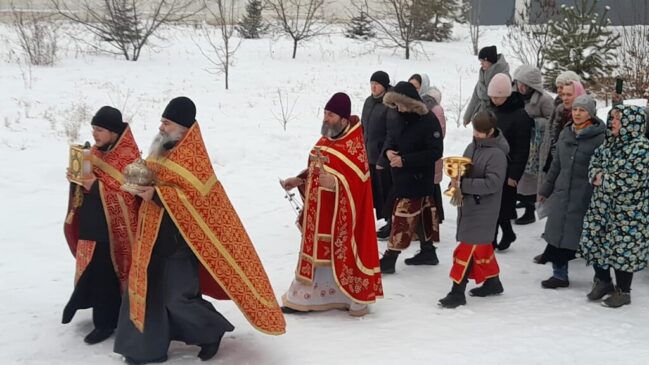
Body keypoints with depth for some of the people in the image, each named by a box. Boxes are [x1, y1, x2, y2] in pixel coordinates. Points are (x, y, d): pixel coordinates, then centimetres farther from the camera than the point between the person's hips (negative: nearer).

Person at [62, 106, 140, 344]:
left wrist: (95, 186, -24)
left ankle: (105, 322, 10)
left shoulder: (129, 157, -14)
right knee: (91, 269, 12)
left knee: (105, 274, -3)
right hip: (91, 223, 7)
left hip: (112, 227, -7)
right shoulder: (96, 151, 10)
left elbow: (127, 194, -18)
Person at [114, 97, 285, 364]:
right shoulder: (164, 149, 9)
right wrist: (141, 186, -2)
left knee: (178, 296, -6)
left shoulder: (192, 158, -17)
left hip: (180, 238, -8)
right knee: (148, 288, 11)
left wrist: (156, 195, -27)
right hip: (156, 235, 8)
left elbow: (193, 199, -24)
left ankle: (212, 331, 18)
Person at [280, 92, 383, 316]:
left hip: (341, 213, -8)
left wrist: (335, 183, -34)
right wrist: (298, 180, 8)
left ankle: (356, 299, 13)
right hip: (319, 211, 8)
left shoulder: (354, 145, -16)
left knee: (342, 253, -1)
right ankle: (304, 298, 22)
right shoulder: (325, 140, 11)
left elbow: (357, 181, -21)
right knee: (317, 253, 14)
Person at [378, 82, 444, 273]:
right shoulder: (402, 118, 6)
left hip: (419, 180, -8)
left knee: (403, 218, -6)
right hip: (403, 177, 8)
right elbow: (392, 137, 16)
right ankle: (428, 252, 30)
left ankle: (389, 259, -2)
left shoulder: (429, 121, -18)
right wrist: (388, 150, -9)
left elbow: (435, 152, -20)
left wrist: (405, 160, -22)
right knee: (422, 215, 18)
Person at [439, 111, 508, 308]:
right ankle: (492, 282, 34)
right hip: (468, 205, 8)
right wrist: (456, 178, -8)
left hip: (483, 209, -8)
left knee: (468, 248, -6)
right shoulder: (472, 147, 6)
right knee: (482, 246, 19)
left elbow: (493, 183, -24)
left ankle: (457, 292, 0)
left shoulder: (497, 154, -17)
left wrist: (463, 185, -27)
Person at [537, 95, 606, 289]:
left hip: (585, 198, -6)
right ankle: (559, 274, 21)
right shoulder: (565, 133, 8)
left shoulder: (599, 138, -11)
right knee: (558, 235, 9)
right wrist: (546, 190, 20)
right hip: (561, 194, 6)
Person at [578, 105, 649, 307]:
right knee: (597, 242, 13)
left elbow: (632, 178, -24)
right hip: (602, 205, 8)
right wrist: (597, 176, -8)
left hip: (628, 211, -8)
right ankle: (603, 281, 32)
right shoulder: (609, 143, 10)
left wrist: (604, 179, -15)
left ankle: (622, 291, 16)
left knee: (623, 248, 0)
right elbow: (594, 165, 15)